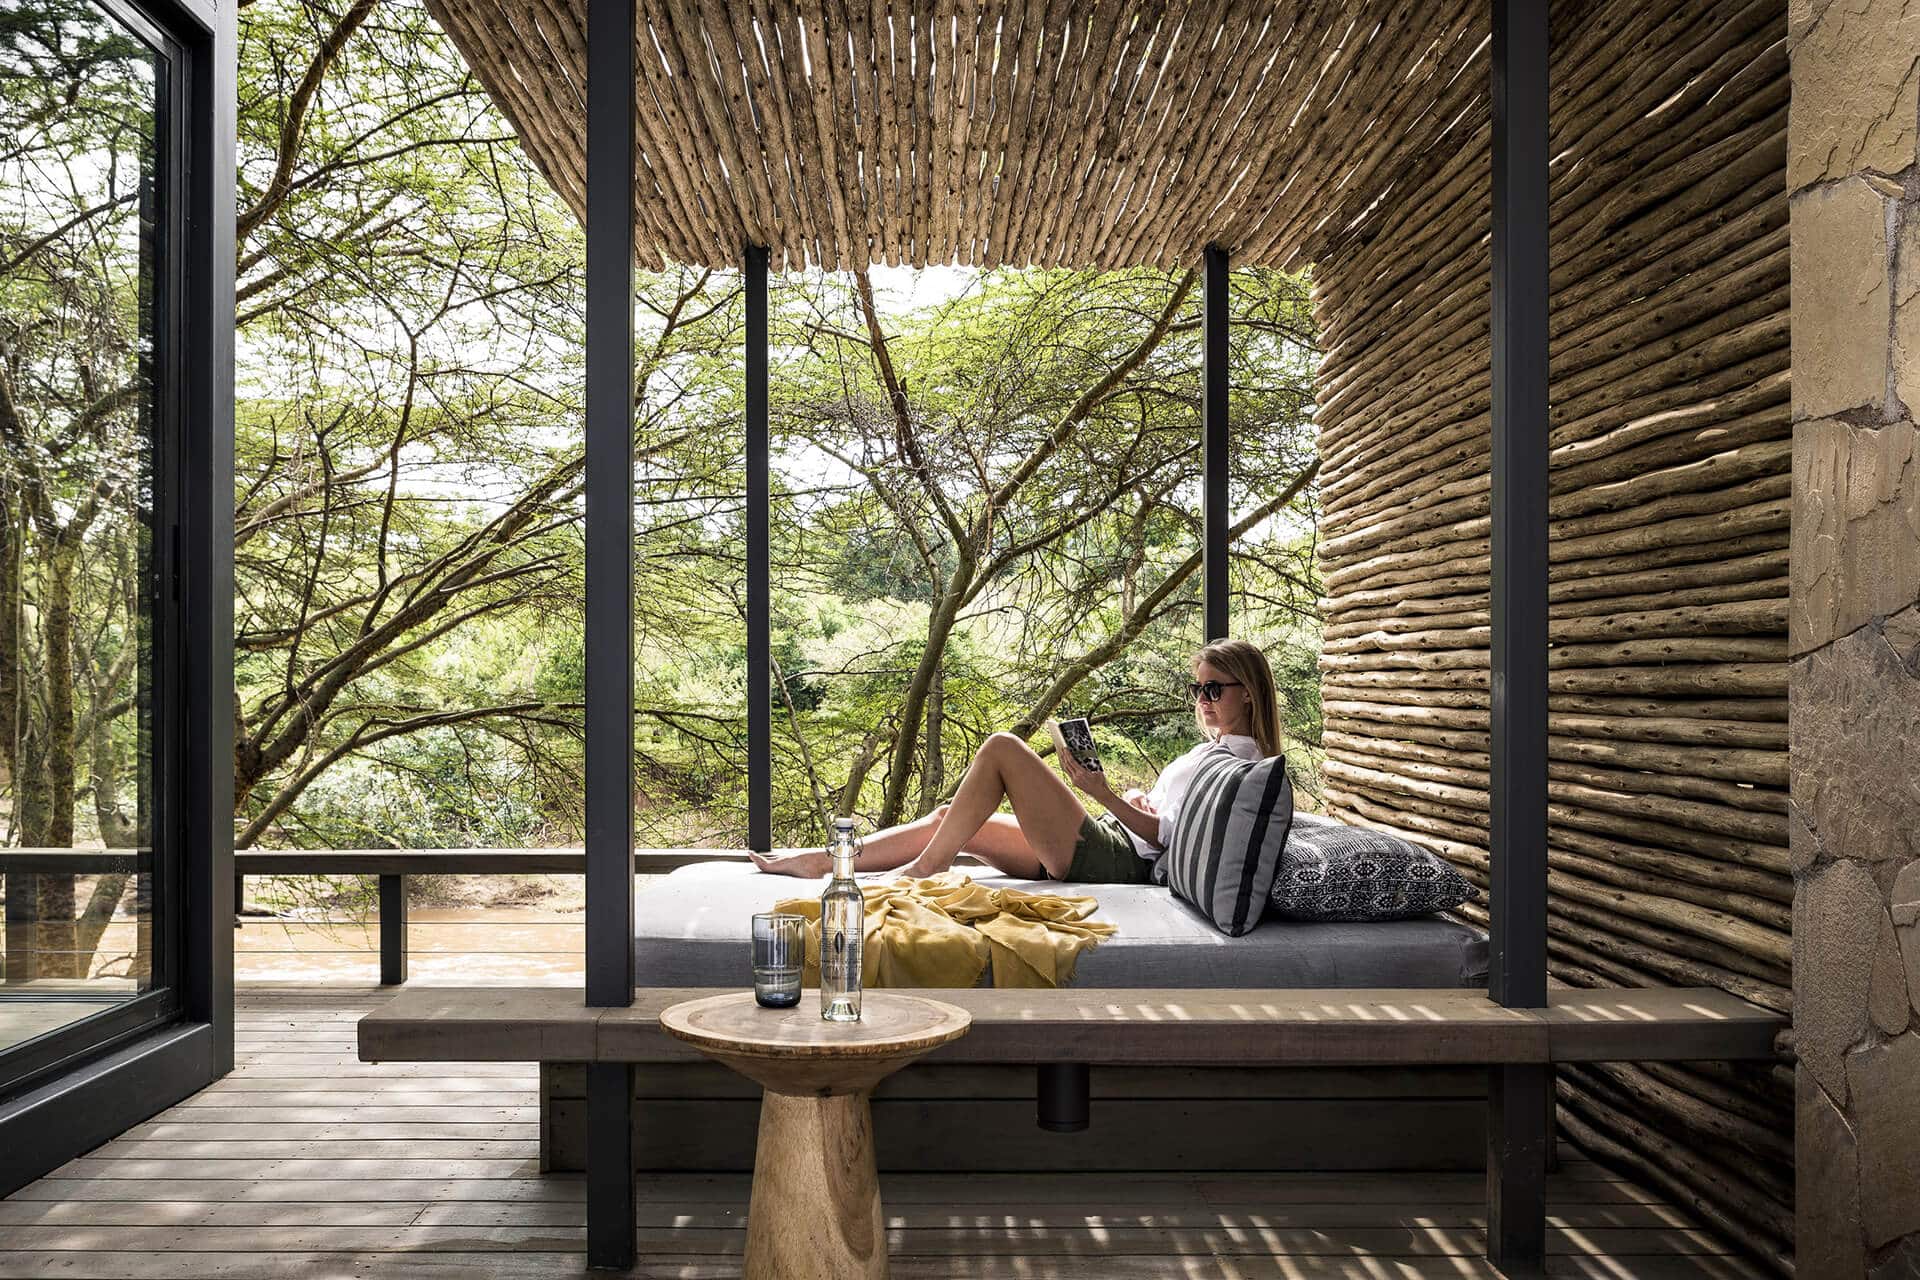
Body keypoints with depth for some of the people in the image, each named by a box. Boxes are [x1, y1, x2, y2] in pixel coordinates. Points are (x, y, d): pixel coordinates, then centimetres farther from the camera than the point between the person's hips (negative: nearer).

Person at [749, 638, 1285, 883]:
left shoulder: (1239, 754, -6)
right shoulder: (1216, 749, 24)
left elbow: (1169, 834, -16)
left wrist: (1104, 795, -19)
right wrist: (1138, 803, 7)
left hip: (1111, 858, -10)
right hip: (1113, 850, 10)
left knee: (1001, 748, -15)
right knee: (948, 818, 5)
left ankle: (924, 867, -9)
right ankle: (826, 859, 6)